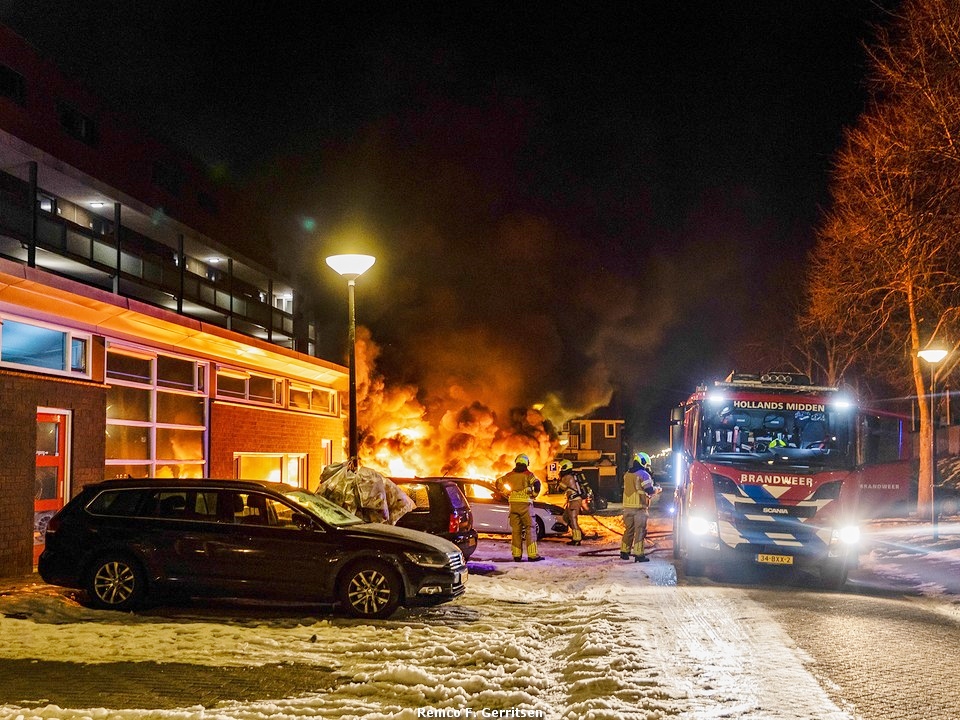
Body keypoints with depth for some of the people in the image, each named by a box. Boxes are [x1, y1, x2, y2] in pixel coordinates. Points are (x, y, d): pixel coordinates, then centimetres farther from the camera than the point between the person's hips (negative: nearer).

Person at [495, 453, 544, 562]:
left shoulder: (510, 475, 10)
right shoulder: (528, 474, -4)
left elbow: (498, 483, 18)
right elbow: (537, 484, -19)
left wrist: (506, 494, 20)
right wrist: (534, 495, -4)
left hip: (513, 504, 4)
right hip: (525, 504, -4)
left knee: (515, 530, 8)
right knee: (529, 529, -1)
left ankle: (516, 555, 8)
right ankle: (532, 555, -8)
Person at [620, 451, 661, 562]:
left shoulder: (627, 474, 12)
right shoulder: (643, 475, -10)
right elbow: (650, 491, -13)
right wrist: (657, 488, 8)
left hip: (627, 506, 6)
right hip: (639, 507, -6)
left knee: (629, 529, 15)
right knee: (640, 530, -2)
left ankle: (624, 552, 18)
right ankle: (638, 554, -4)